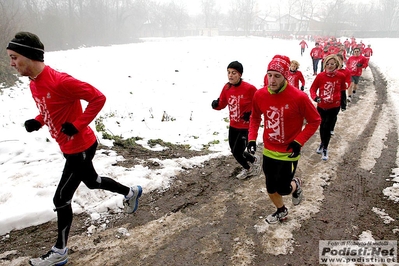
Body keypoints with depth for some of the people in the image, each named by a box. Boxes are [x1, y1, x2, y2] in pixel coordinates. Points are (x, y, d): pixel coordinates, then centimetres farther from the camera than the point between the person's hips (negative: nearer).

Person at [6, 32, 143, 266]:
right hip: (71, 148, 10)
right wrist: (37, 122, 0)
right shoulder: (34, 84, 3)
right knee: (91, 181, 26)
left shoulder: (60, 81, -26)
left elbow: (98, 98, -24)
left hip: (80, 147, -10)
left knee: (61, 198, 0)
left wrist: (77, 125, -25)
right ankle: (132, 192, 48)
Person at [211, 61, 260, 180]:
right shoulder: (227, 87, -4)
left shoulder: (249, 88, -22)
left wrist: (251, 113, -21)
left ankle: (247, 168, 31)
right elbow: (222, 103, 5)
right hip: (233, 126, 7)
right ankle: (253, 160, 46)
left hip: (246, 127, -7)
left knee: (237, 152, -3)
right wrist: (216, 104, -16)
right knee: (235, 151, 17)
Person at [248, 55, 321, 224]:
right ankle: (281, 211, 46)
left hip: (289, 152, -4)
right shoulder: (260, 95, -10)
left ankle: (295, 186, 40)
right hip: (268, 151, 4)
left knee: (282, 189, 2)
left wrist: (298, 142, -17)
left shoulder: (299, 97, -22)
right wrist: (252, 139, -4)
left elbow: (315, 121, -9)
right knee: (270, 188, 15)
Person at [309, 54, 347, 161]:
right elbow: (312, 88, -5)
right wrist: (315, 97, -25)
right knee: (322, 126, 18)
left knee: (327, 128, 2)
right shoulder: (320, 76, -10)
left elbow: (343, 90, 7)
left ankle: (325, 148, 21)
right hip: (321, 106, 1)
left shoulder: (341, 76, -8)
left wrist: (343, 102, 16)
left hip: (334, 107, -1)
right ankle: (323, 143, 43)